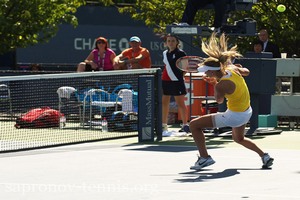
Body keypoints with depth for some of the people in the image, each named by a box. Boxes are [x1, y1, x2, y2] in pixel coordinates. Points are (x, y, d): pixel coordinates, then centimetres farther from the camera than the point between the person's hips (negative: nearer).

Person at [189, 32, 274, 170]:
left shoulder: (221, 85, -29)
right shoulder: (233, 69, -10)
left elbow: (219, 101, -6)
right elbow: (246, 72, 15)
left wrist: (214, 83, 5)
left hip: (234, 116, -9)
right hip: (247, 112, 9)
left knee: (194, 125, -4)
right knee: (238, 139, 39)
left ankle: (204, 158, 1)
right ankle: (264, 156, 32)